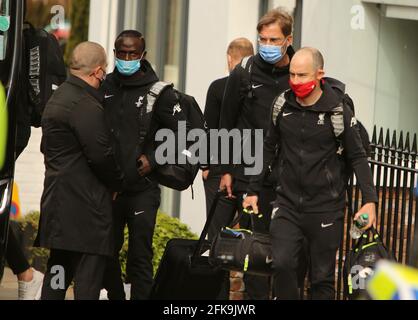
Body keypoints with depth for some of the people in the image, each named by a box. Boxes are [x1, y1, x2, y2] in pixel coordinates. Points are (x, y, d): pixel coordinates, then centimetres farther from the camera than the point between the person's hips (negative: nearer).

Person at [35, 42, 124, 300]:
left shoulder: (57, 99, 16)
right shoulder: (86, 106, -17)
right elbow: (101, 155, -19)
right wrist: (118, 183, -1)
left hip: (59, 198, 10)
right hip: (86, 203, -10)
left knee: (59, 267, 14)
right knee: (89, 272, -9)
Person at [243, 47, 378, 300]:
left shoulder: (338, 111, -6)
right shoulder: (282, 106, 4)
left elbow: (357, 157, -1)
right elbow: (267, 149, 15)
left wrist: (370, 200, -11)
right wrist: (254, 191, 16)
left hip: (326, 207, -2)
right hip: (288, 203, 2)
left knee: (323, 277, 3)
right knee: (281, 263, -15)